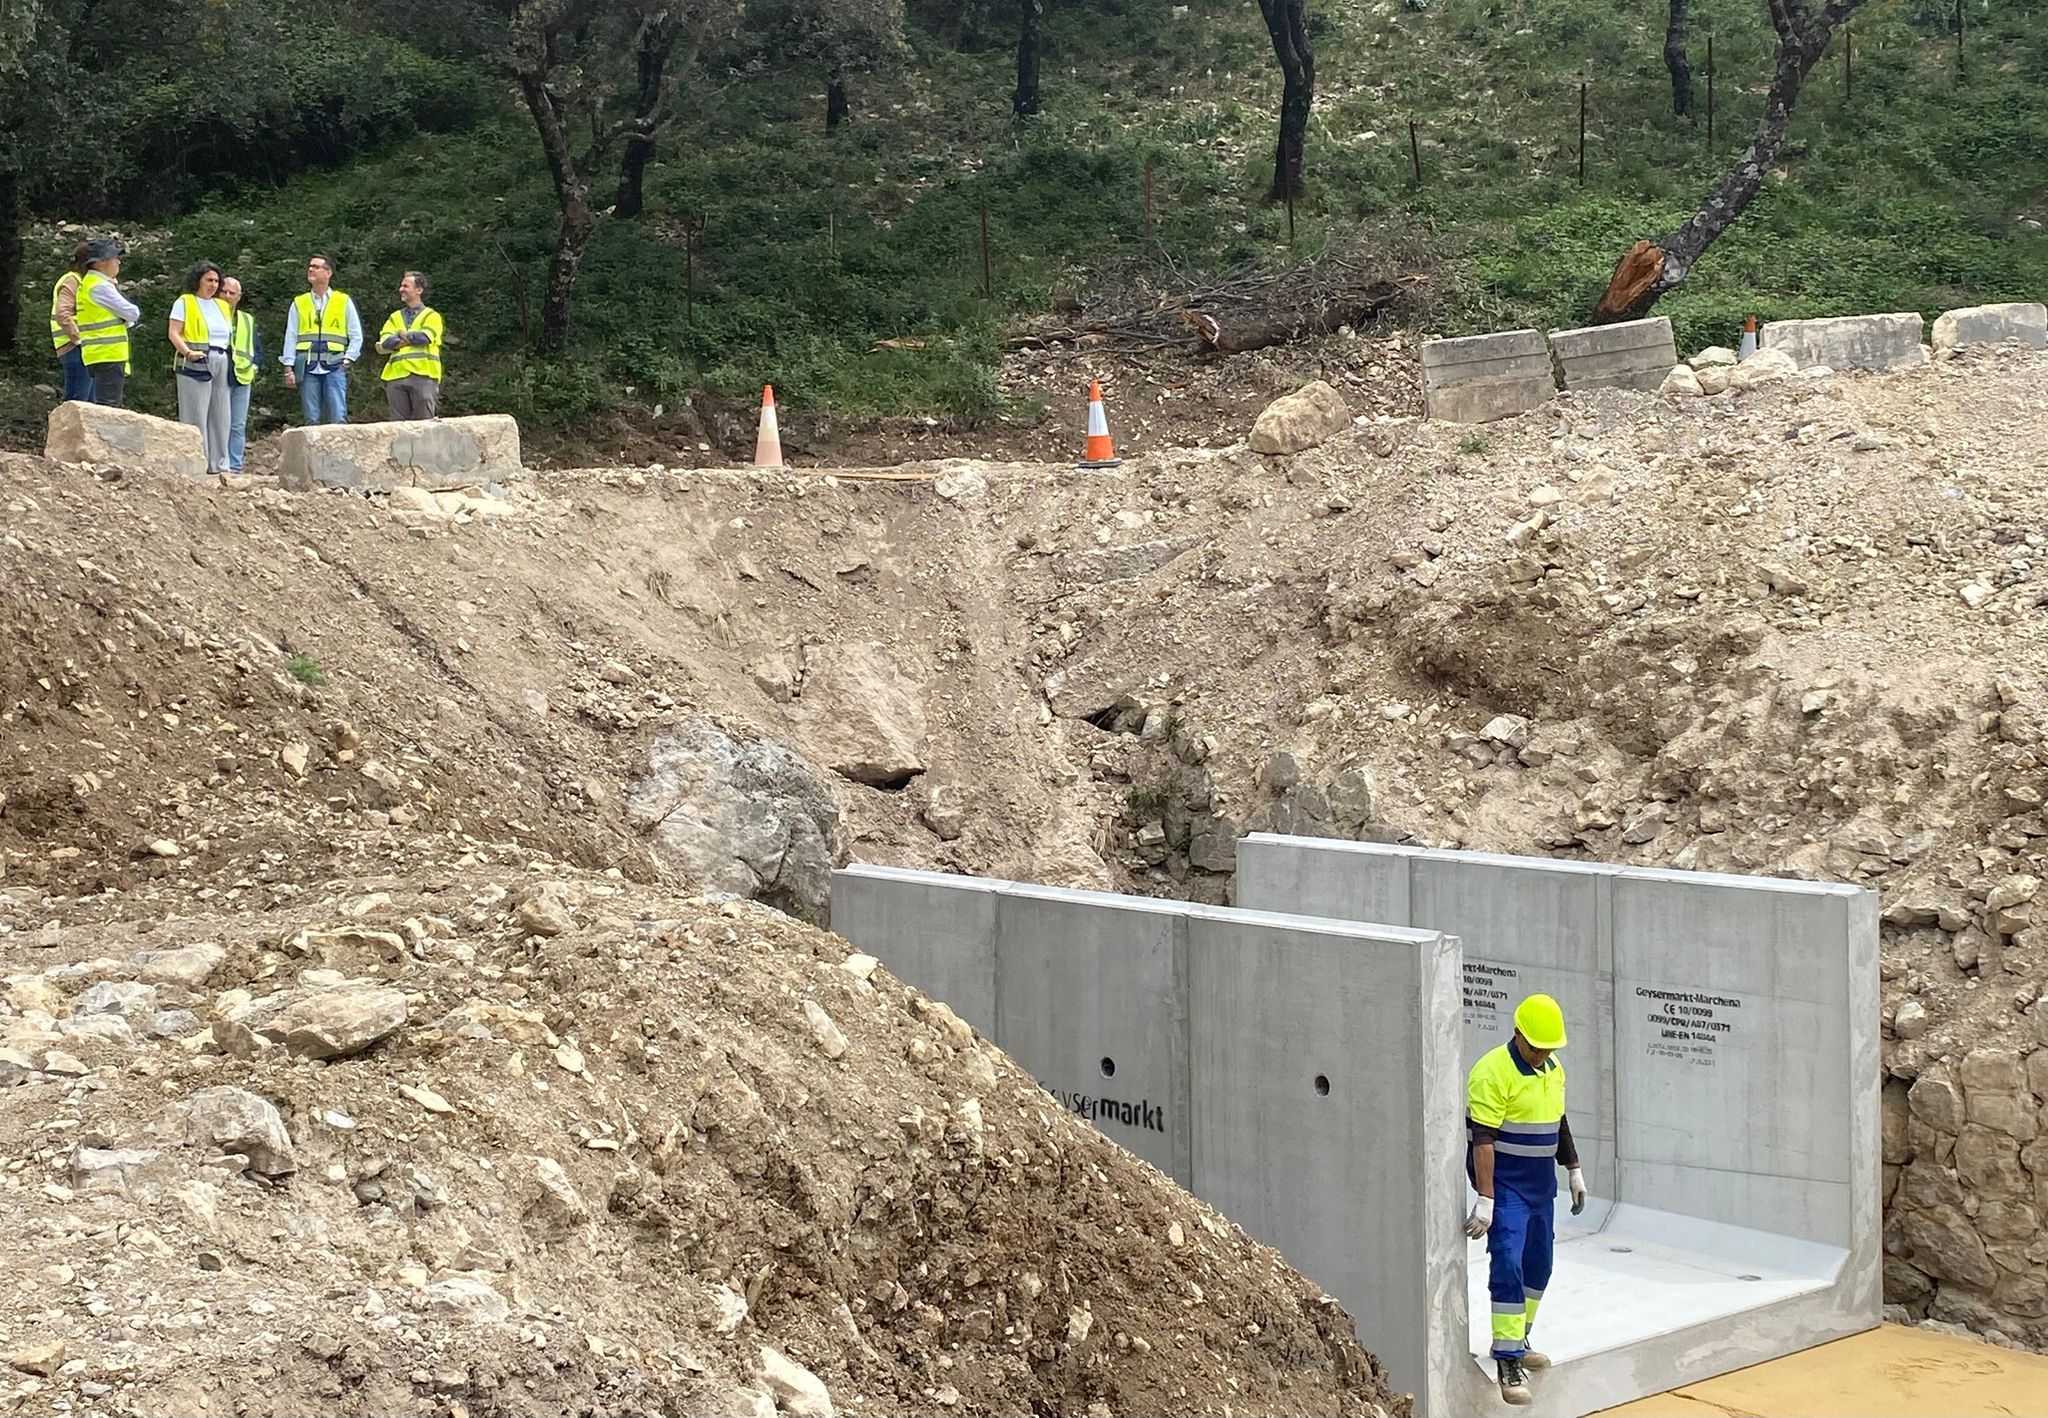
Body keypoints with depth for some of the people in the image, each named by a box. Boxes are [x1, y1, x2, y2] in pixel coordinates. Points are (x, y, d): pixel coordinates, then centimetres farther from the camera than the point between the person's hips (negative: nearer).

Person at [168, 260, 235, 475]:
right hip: (196, 365, -6)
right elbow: (174, 334, -5)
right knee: (195, 416, -6)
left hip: (222, 364, 6)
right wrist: (188, 352, -21)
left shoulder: (222, 305, 21)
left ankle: (218, 464, 9)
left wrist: (233, 353, 9)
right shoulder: (184, 302, 2)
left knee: (220, 416, 5)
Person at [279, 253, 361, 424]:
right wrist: (288, 368, 3)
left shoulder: (344, 302, 9)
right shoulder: (299, 303, 13)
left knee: (338, 419, -9)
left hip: (334, 367, -2)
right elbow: (290, 338, 11)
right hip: (307, 368, 2)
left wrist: (347, 360, 0)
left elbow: (356, 337, 11)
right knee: (311, 420, 0)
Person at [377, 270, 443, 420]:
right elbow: (384, 341, 4)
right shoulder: (395, 317, 22)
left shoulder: (431, 316, 10)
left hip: (422, 375, -4)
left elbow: (424, 337, -10)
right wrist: (413, 339, -5)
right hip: (396, 375, 4)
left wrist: (400, 338, 2)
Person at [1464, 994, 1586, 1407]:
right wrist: (1485, 1200, -26)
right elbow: (1483, 1140, -23)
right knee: (1508, 1264, -14)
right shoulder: (1493, 1072, -19)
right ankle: (1508, 1361, -13)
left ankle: (1517, 1339, 30)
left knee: (1538, 1265, 14)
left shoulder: (1553, 1070, 7)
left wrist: (1574, 1171, 23)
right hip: (1504, 1181, -8)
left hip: (1541, 1181, 8)